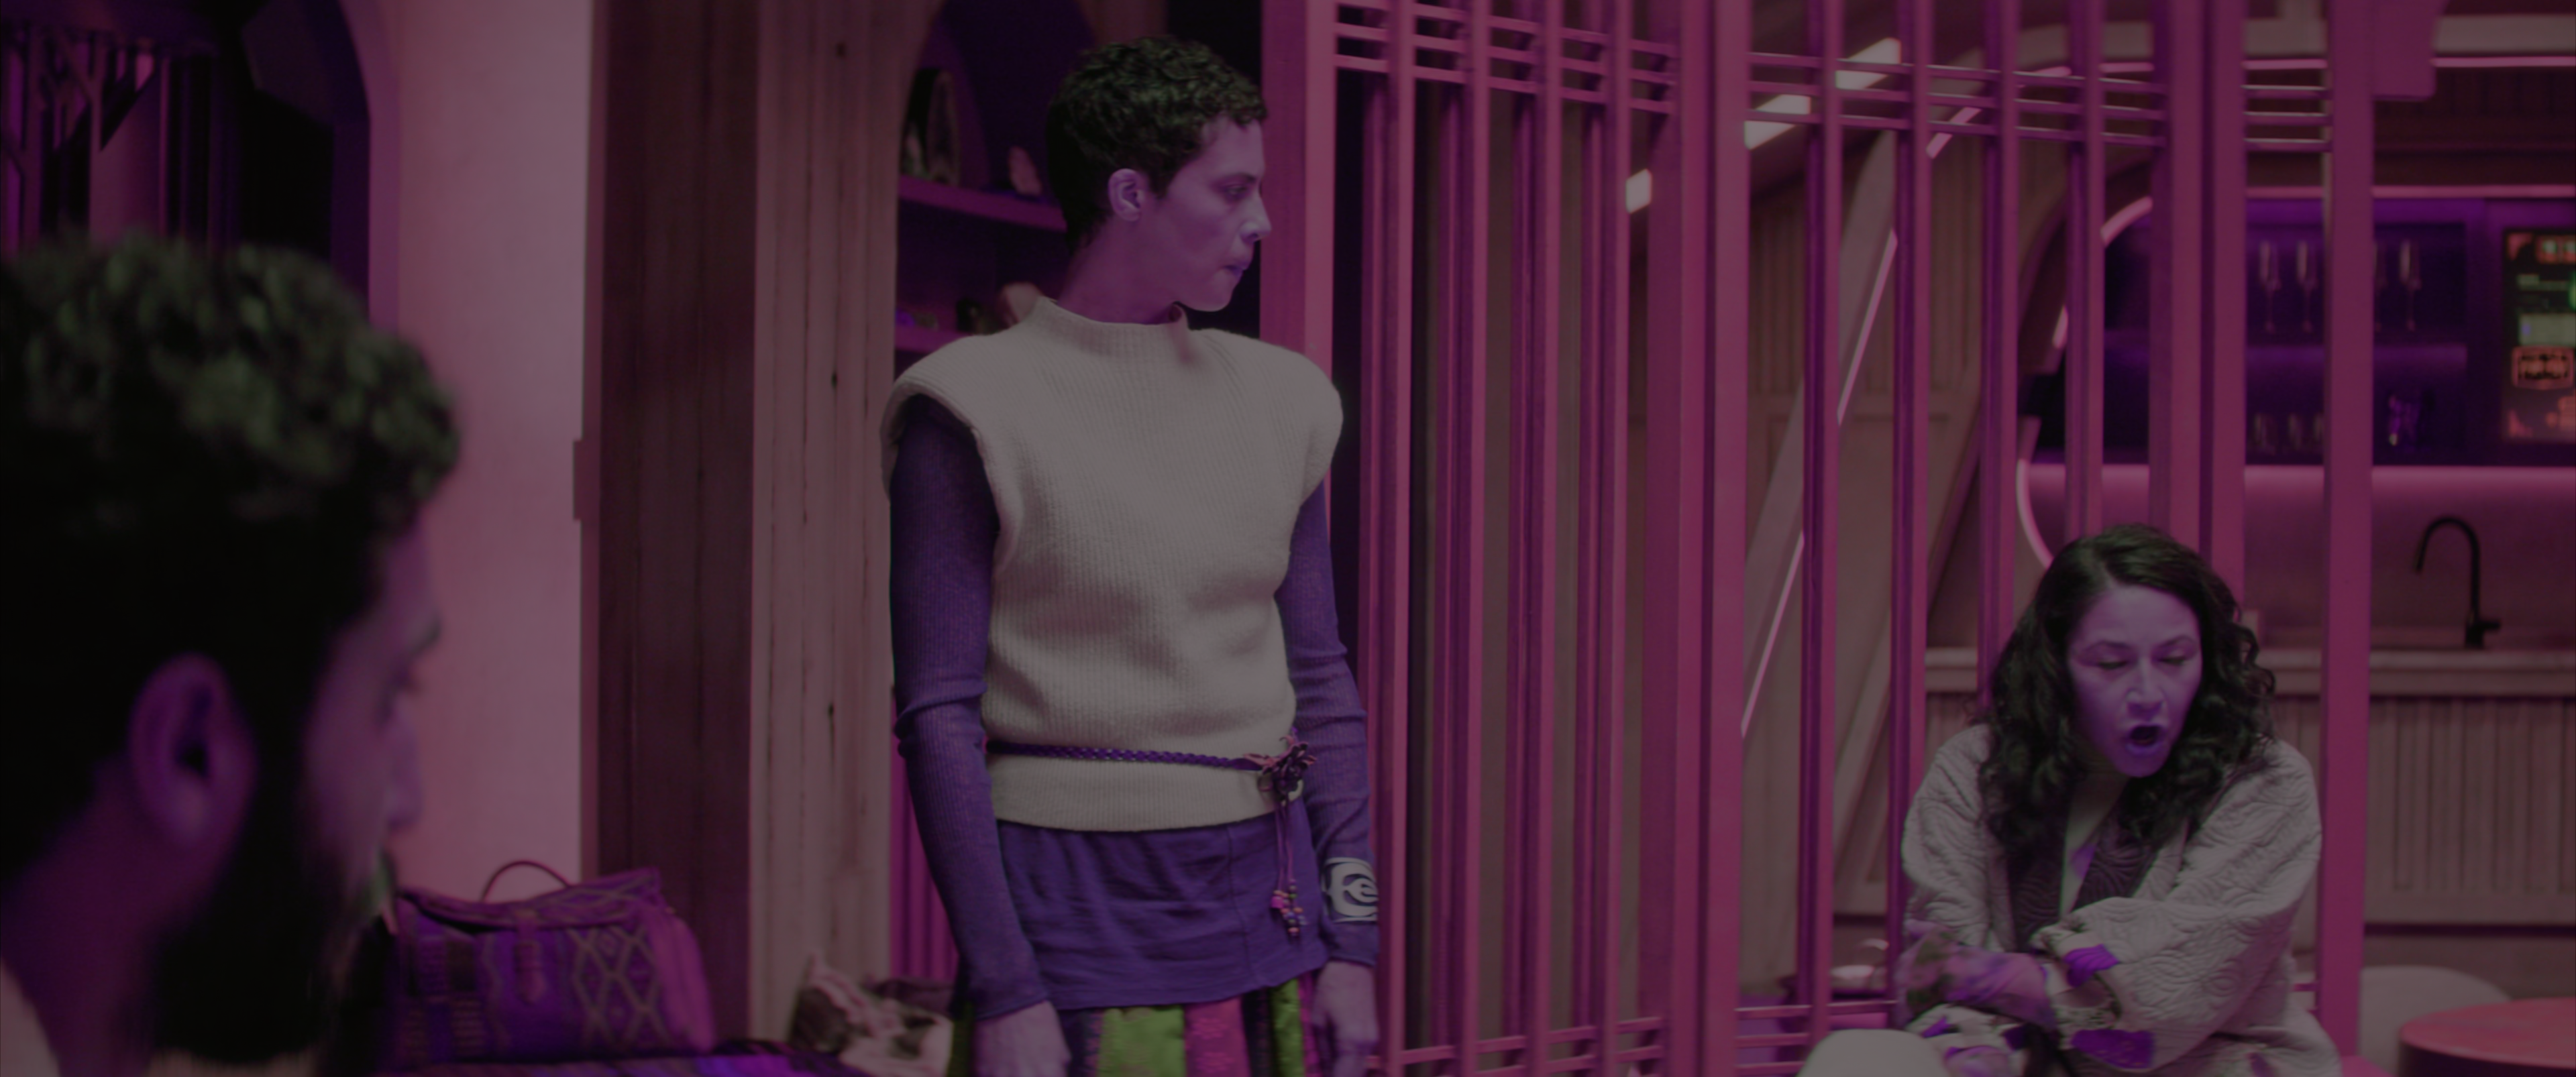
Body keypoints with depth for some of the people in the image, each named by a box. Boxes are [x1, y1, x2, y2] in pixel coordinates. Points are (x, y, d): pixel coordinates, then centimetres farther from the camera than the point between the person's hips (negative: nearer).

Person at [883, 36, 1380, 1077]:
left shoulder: (1273, 402, 9)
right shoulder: (975, 415, -7)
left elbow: (1321, 683, 12)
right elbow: (938, 716, -9)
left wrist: (1350, 947, 7)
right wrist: (1001, 991, -14)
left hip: (1264, 907, 5)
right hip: (1077, 913, -4)